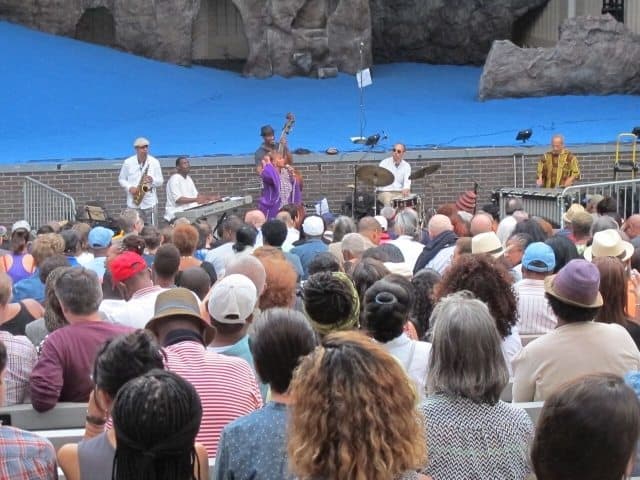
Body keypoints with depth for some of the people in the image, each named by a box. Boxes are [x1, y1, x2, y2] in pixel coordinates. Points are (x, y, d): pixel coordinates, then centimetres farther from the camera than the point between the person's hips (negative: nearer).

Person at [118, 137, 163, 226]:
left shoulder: (154, 162, 3)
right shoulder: (128, 162, 2)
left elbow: (160, 182, 6)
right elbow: (121, 179, 10)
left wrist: (152, 180, -17)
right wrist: (129, 188, -10)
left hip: (150, 203, 0)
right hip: (133, 204, 0)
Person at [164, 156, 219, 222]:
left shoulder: (188, 178, 17)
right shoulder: (174, 179, -11)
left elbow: (196, 195, 18)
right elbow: (178, 199, -21)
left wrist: (209, 197, 1)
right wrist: (196, 200, -30)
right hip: (177, 213, -9)